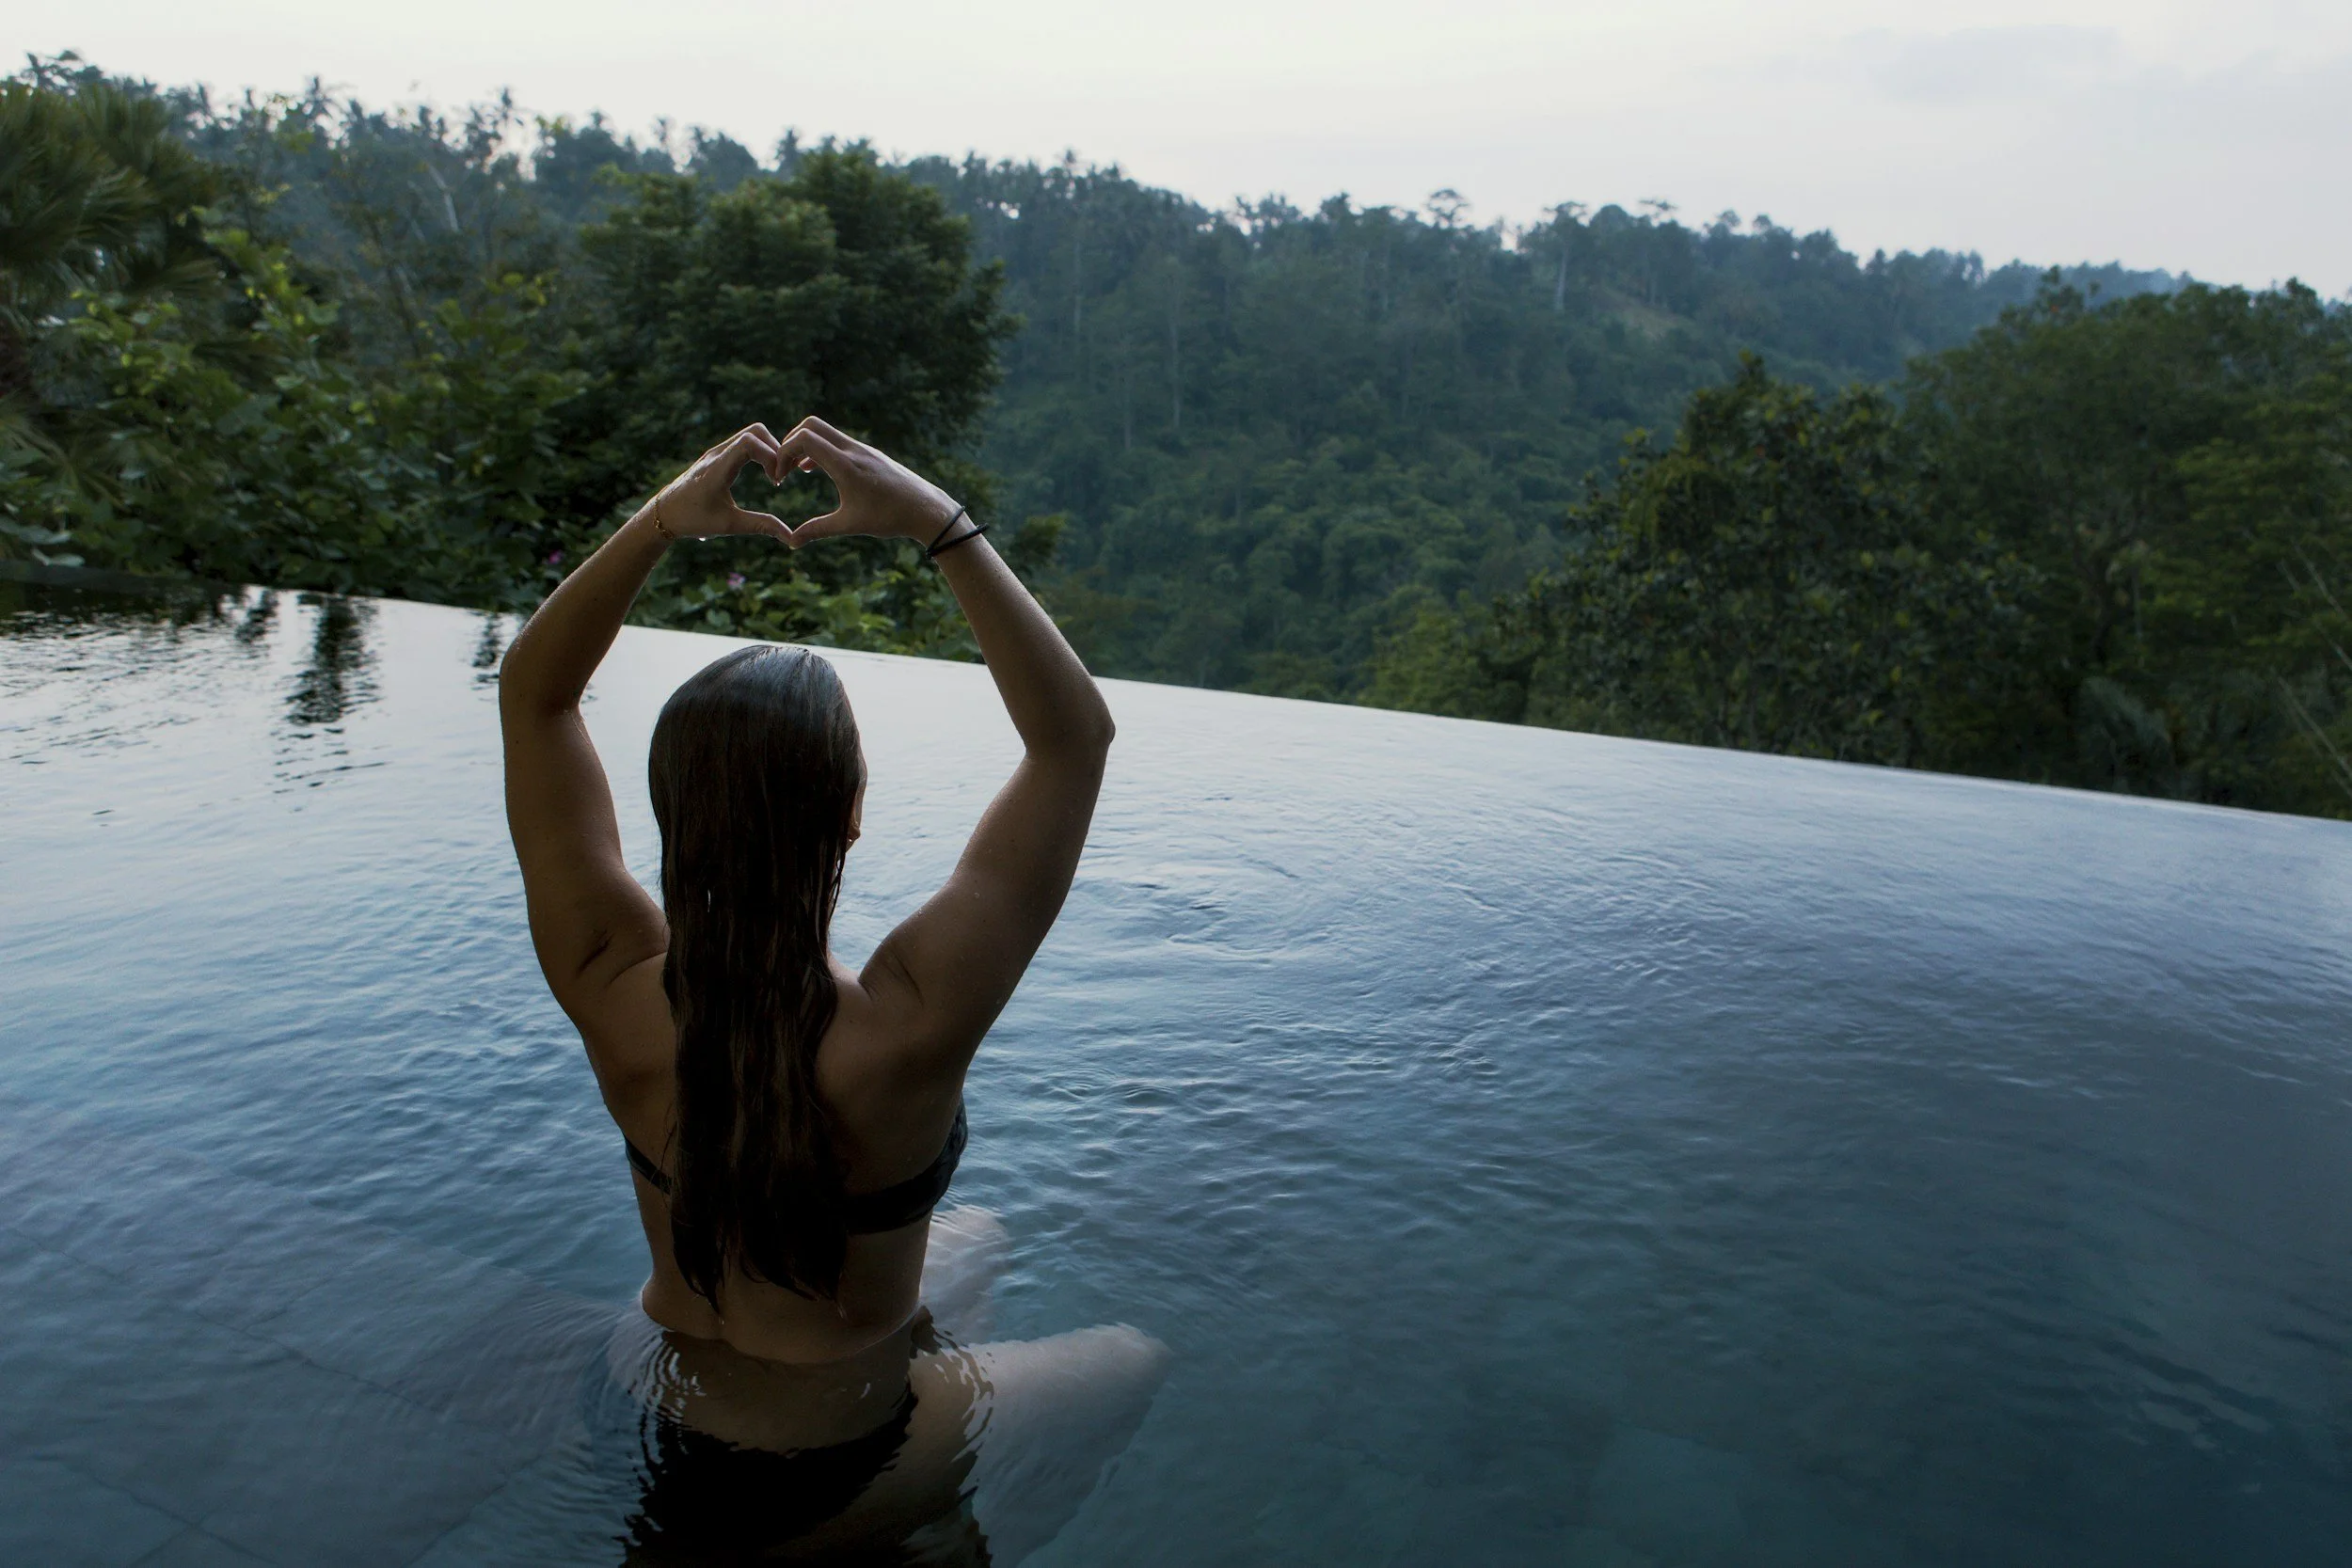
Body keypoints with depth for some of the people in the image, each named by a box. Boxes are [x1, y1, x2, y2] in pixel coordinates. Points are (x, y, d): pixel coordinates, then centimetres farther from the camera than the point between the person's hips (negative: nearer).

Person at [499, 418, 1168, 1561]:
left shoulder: (614, 994, -25)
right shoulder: (905, 1029, -37)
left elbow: (532, 694, -13)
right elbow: (1074, 736, -31)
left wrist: (660, 522, -25)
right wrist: (939, 524, -32)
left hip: (665, 1408, 5)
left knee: (978, 1242, 28)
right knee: (1136, 1363, 20)